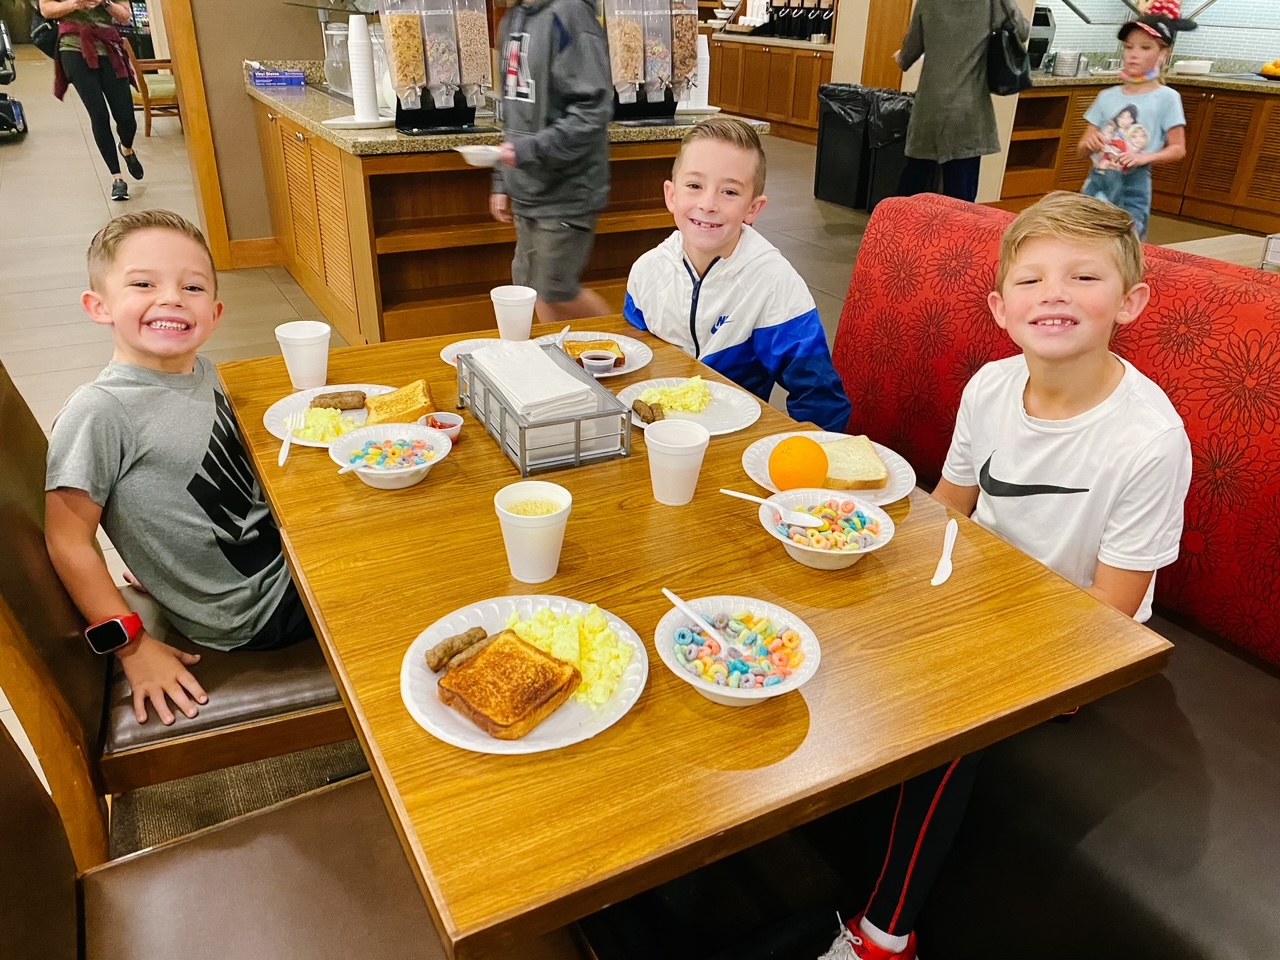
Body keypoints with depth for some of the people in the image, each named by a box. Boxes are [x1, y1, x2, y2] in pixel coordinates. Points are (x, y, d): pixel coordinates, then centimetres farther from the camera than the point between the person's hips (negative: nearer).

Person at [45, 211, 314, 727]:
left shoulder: (202, 372, -1)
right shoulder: (99, 411, -23)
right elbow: (68, 543, -18)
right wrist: (134, 646, -14)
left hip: (285, 556, 7)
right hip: (250, 613, -7)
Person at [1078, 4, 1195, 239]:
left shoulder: (1166, 98, -1)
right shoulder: (1107, 96, 8)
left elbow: (1178, 149, -3)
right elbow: (1082, 149, 9)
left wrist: (1145, 158, -20)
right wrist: (1088, 143, -14)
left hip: (1133, 186, -3)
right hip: (1097, 180, 3)